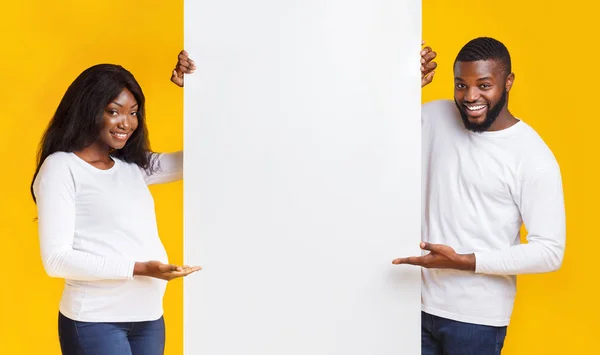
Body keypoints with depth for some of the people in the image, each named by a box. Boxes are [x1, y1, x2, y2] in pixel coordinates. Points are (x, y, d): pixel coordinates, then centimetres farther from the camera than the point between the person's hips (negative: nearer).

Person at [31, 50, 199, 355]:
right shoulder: (61, 167, -7)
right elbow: (57, 259, -13)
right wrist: (138, 268, -21)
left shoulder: (133, 166, 10)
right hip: (95, 321, -6)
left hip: (149, 316, 6)